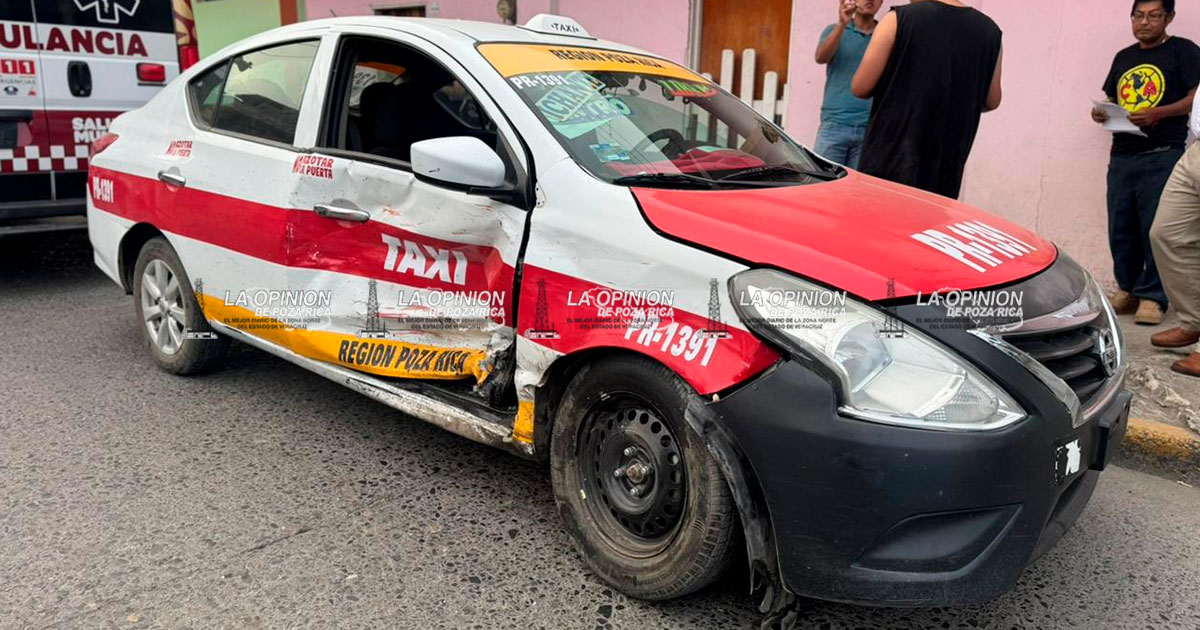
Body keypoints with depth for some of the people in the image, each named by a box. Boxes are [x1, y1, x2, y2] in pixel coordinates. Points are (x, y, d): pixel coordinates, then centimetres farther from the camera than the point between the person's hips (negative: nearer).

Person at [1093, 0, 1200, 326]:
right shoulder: (1123, 57, 21)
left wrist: (1159, 113, -20)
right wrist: (1102, 113, 5)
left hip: (1163, 155, -5)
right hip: (1122, 155, 5)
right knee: (1121, 228, 4)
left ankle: (1152, 296, -2)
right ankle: (1127, 289, 15)